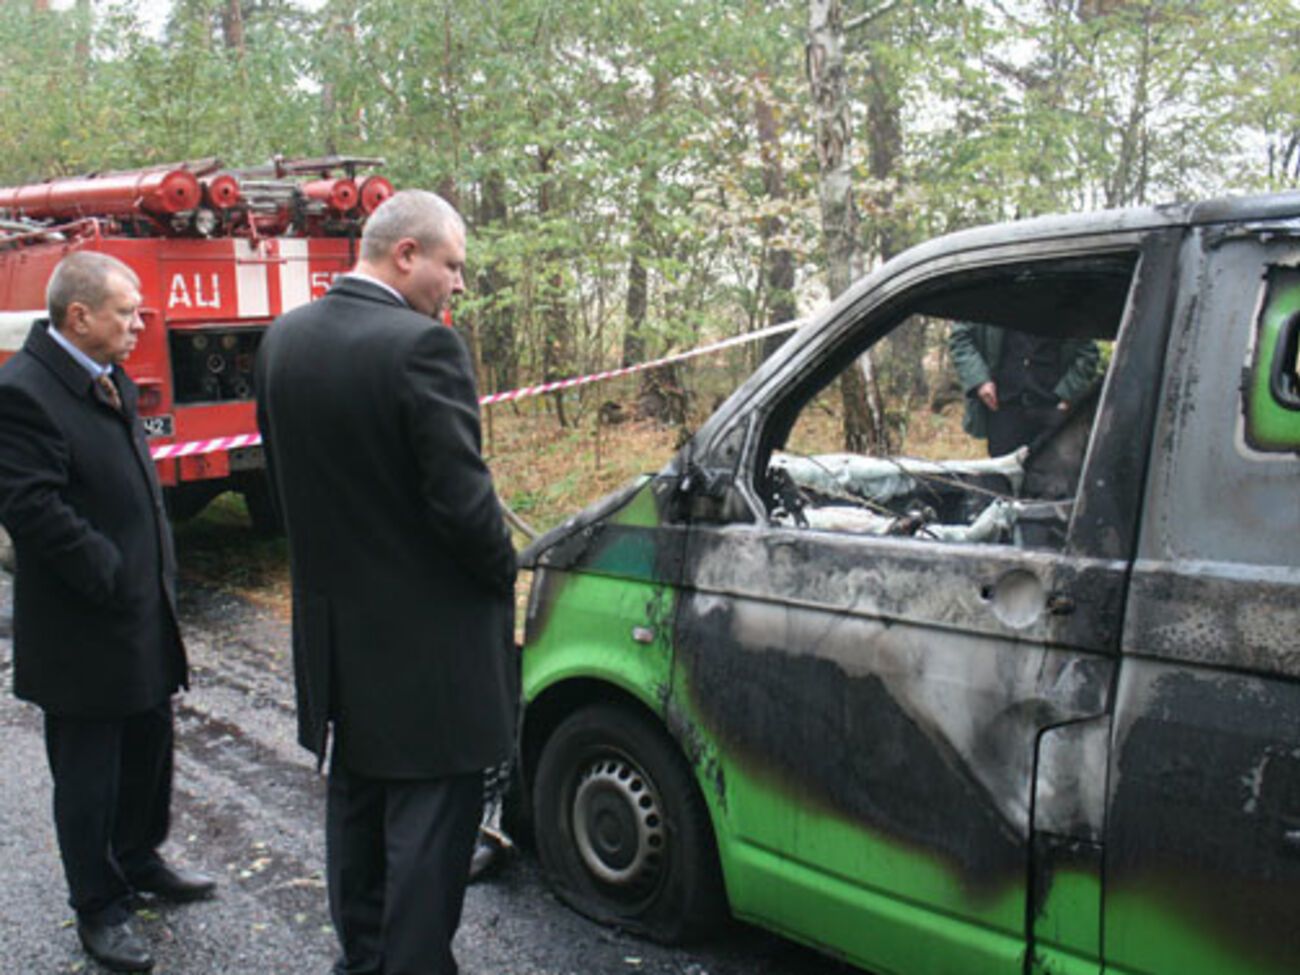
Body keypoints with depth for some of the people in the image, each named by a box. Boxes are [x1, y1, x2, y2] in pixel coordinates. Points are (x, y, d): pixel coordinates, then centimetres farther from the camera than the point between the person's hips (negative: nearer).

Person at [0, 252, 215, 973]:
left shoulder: (109, 380, 9)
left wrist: (157, 569, 11)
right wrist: (112, 575, -21)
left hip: (143, 614, 9)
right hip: (83, 630, -9)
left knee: (147, 746, 22)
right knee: (88, 772, 7)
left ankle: (138, 860, 42)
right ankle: (99, 907, 24)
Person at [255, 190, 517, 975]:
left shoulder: (284, 340, 3)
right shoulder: (422, 345, -21)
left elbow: (285, 472, 11)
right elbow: (461, 496, -21)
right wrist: (504, 571, -4)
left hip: (333, 625, 8)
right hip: (428, 638, -8)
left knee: (356, 806, 22)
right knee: (429, 825, 4)